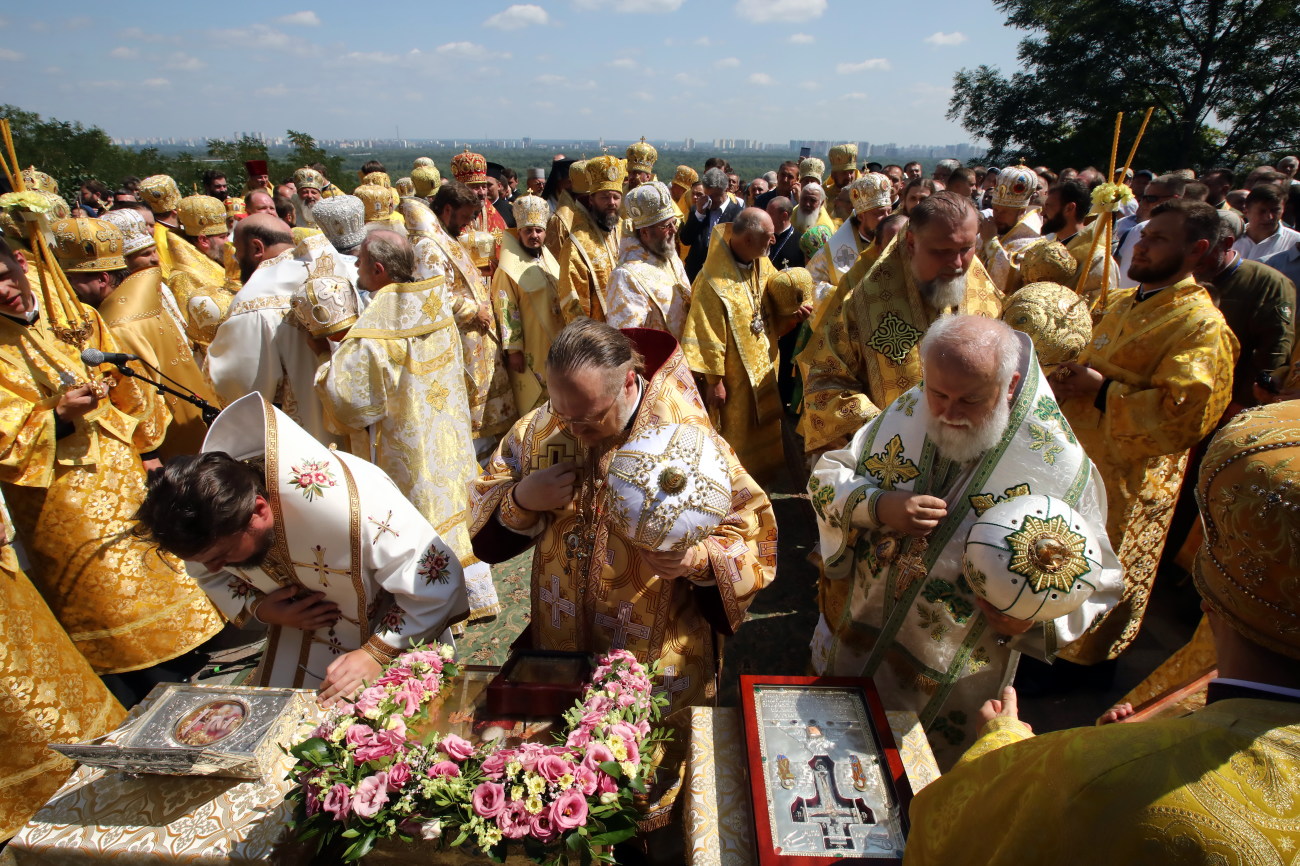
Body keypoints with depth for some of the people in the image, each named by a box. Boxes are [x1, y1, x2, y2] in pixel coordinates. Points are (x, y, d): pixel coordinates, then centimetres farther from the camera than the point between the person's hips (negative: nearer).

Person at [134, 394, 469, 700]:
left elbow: (438, 582, -30)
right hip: (299, 635, 5)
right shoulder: (212, 526, -21)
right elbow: (211, 575, 4)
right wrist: (257, 608, -15)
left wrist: (377, 654, -28)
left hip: (396, 638, -4)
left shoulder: (354, 503, -41)